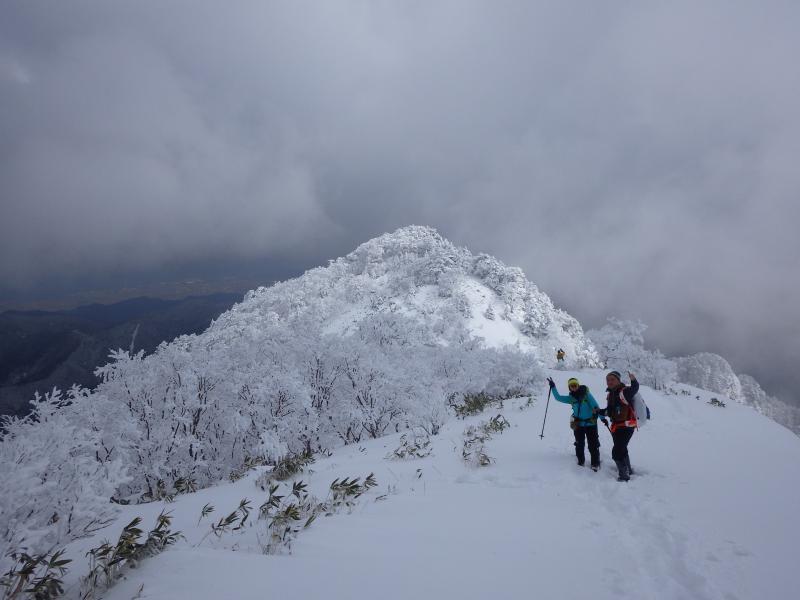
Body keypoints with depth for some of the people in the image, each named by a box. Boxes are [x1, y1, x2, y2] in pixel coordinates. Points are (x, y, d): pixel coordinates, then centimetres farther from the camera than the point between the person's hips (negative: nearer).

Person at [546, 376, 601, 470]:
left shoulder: (586, 394, -9)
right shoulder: (571, 398, 1)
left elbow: (595, 405, -10)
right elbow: (558, 398, 0)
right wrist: (553, 387, -10)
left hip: (591, 423, -3)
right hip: (578, 424, 3)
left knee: (593, 445, 1)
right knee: (579, 445, 10)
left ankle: (595, 464, 12)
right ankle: (580, 462, 25)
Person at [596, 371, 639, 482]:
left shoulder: (625, 391, -17)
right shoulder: (611, 394, 8)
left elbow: (634, 388, -38)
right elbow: (609, 410, 16)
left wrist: (633, 380, -57)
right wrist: (599, 411, 1)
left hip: (627, 426, -9)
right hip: (616, 427, 9)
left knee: (617, 451, -11)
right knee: (622, 450, 25)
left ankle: (624, 475, 2)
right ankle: (628, 470, 45)